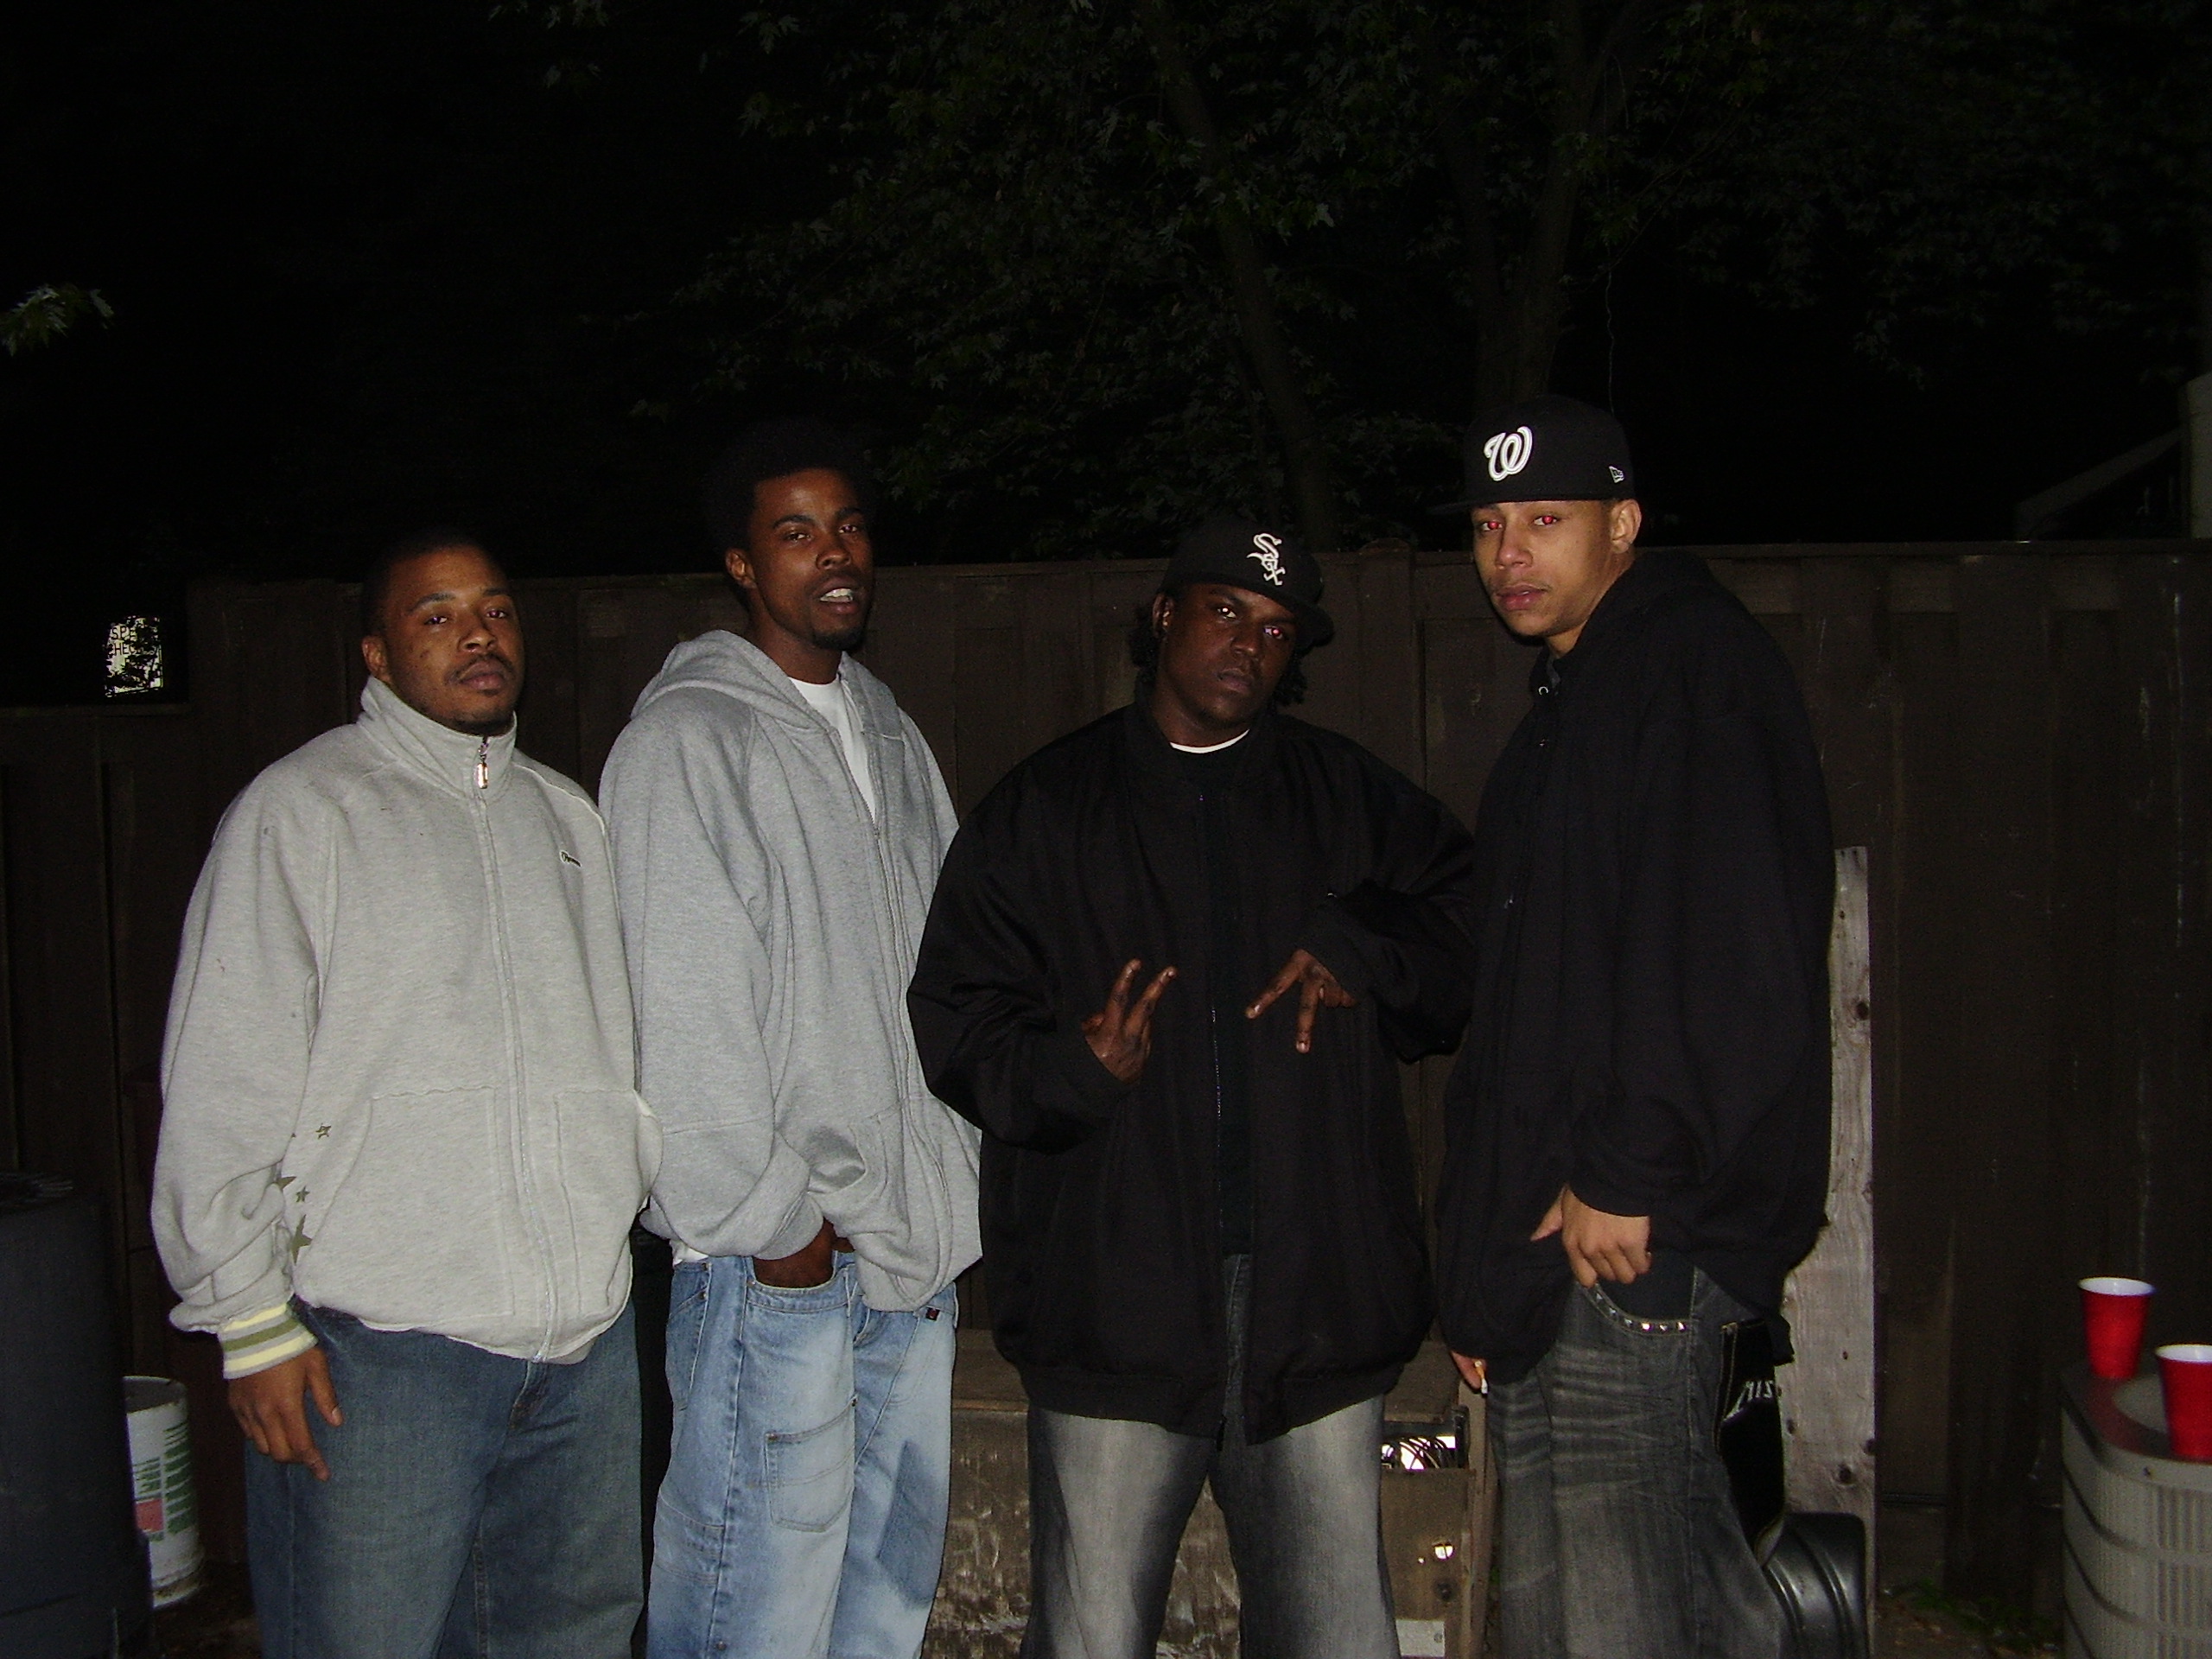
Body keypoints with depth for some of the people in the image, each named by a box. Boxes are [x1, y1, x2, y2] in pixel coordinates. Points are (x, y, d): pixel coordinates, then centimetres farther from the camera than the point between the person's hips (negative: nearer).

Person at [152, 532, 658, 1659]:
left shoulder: (563, 816, 15)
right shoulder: (300, 812, -3)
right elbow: (222, 1093, -7)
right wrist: (253, 1322, -9)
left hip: (586, 1346, 6)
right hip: (381, 1350, -6)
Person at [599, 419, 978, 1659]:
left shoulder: (892, 736, 16)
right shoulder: (689, 737, -8)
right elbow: (681, 1011, -12)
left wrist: (954, 1188, 11)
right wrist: (771, 1219, -12)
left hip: (916, 1237, 7)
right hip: (781, 1255, -7)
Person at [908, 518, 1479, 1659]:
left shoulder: (1349, 798, 14)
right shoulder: (1044, 809, 9)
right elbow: (956, 1018, 3)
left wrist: (1364, 950, -2)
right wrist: (1067, 1072, -17)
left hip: (1320, 1305, 2)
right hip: (1114, 1301, -1)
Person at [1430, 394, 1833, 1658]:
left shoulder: (1701, 667, -10)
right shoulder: (1574, 695, 21)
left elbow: (1740, 963, -21)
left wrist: (1628, 1179, -18)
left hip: (1632, 1237, -10)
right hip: (1547, 1229, 10)